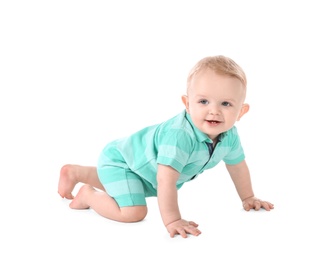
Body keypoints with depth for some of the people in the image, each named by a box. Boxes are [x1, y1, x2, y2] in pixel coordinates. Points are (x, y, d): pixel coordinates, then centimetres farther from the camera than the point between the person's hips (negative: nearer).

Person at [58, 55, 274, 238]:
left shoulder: (230, 135, -16)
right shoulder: (179, 135, -43)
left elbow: (237, 165, 3)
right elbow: (166, 180, -43)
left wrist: (248, 198, 11)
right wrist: (172, 220, -39)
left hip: (142, 164, 9)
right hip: (120, 160, -9)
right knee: (133, 212, -25)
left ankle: (75, 172, 48)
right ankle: (88, 195, 0)